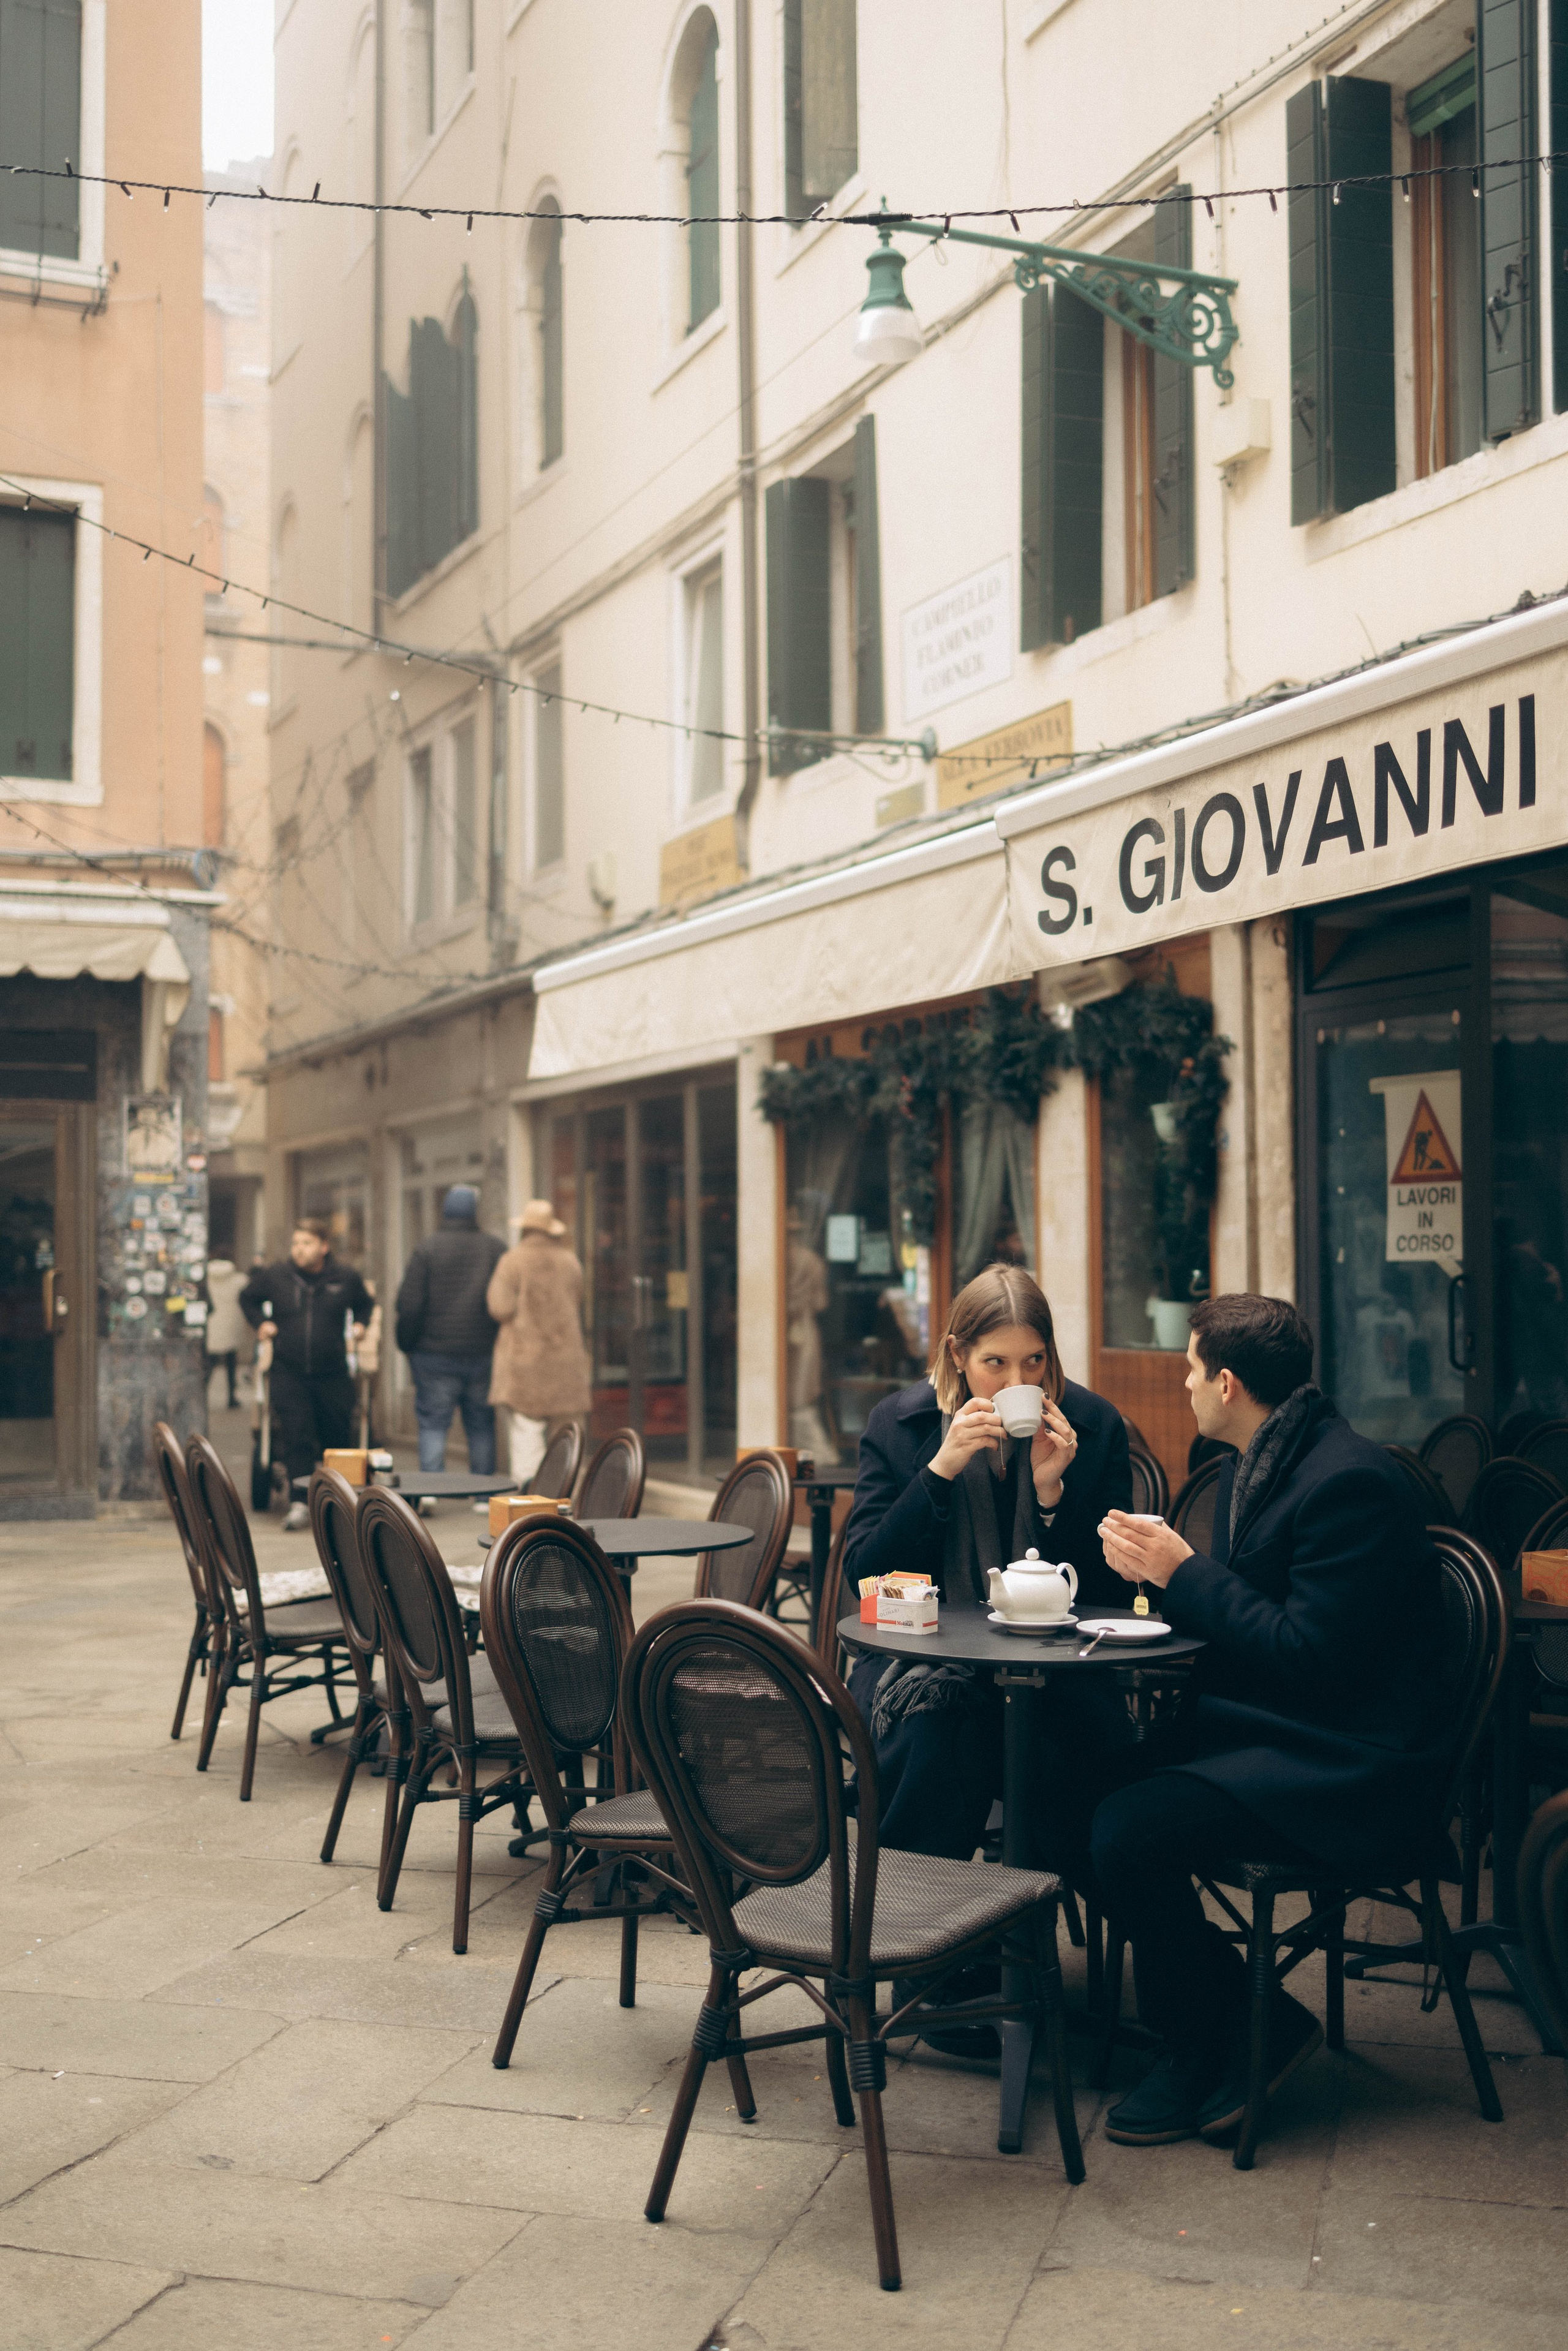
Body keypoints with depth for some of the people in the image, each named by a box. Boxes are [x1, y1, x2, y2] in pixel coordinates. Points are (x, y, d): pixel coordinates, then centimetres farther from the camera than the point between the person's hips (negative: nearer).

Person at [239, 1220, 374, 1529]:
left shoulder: (346, 1278, 3)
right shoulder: (274, 1277, 1)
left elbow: (365, 1304, 24)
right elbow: (247, 1299, 20)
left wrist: (359, 1325, 8)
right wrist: (261, 1324, 7)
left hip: (333, 1375, 1)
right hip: (289, 1373, -1)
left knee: (338, 1439, 7)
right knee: (296, 1437, -11)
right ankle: (300, 1502, -11)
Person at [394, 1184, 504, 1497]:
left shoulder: (427, 1249, -6)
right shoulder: (494, 1248, 0)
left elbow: (409, 1304, -9)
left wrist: (407, 1343, 4)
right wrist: (499, 1341, 11)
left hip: (436, 1354, -2)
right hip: (483, 1354, 2)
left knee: (433, 1423, 0)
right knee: (481, 1425, 10)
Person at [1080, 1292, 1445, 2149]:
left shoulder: (1351, 1481, -19)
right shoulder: (1251, 1467, 12)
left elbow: (1310, 1655, -24)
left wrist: (1184, 1573, -17)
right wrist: (1158, 1568, -3)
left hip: (1342, 1768, -10)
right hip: (1249, 1727, 10)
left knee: (1127, 1834, -24)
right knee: (1072, 1804, -6)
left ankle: (1208, 2048, 0)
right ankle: (1255, 2022, 6)